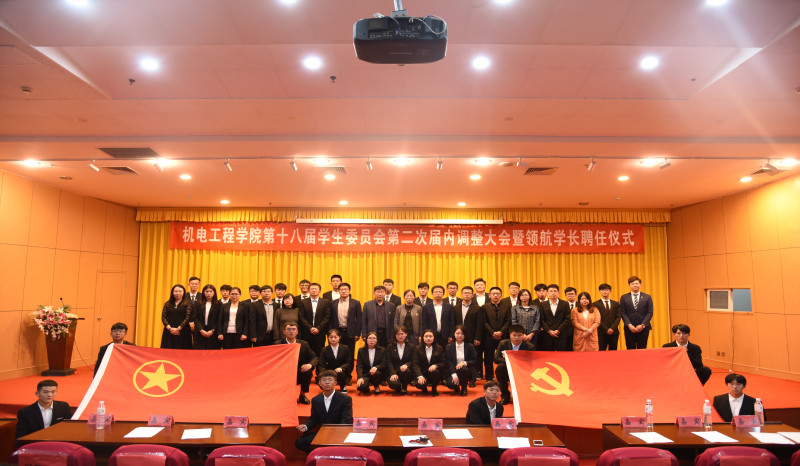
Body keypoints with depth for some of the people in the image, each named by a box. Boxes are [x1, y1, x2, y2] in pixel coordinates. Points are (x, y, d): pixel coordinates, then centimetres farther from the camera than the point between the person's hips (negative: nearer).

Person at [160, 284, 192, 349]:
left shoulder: (188, 303, 3)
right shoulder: (167, 304, 12)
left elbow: (188, 317, -6)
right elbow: (163, 317, 5)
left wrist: (178, 329, -14)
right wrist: (170, 328, -10)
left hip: (182, 332, -3)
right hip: (169, 332, 3)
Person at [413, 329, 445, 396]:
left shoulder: (439, 349, 4)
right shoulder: (418, 349, 2)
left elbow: (443, 363, 2)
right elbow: (416, 364, -5)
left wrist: (435, 366, -21)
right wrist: (420, 376, -22)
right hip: (423, 373, 0)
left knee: (434, 371, -35)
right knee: (419, 384, -31)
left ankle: (434, 389, -3)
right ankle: (424, 388, 11)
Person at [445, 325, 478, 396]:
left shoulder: (470, 346, 5)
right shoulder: (449, 347, 5)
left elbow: (474, 361, 0)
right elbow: (448, 362, -4)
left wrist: (464, 363, -19)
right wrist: (454, 375, -18)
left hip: (466, 371, 0)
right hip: (453, 371, 1)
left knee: (463, 369, -36)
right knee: (451, 384, -30)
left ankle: (464, 388, -6)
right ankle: (457, 387, 12)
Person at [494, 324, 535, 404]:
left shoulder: (530, 346, -6)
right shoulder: (503, 343, -3)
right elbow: (496, 359, -11)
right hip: (508, 372, 1)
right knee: (500, 367, -29)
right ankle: (505, 395, -9)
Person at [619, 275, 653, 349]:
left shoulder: (647, 297, 9)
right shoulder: (624, 297, 8)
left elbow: (650, 312, 2)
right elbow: (623, 313, 2)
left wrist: (642, 325, -9)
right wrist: (629, 325, -11)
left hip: (643, 328, 0)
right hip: (629, 329, 0)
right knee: (630, 350, 1)